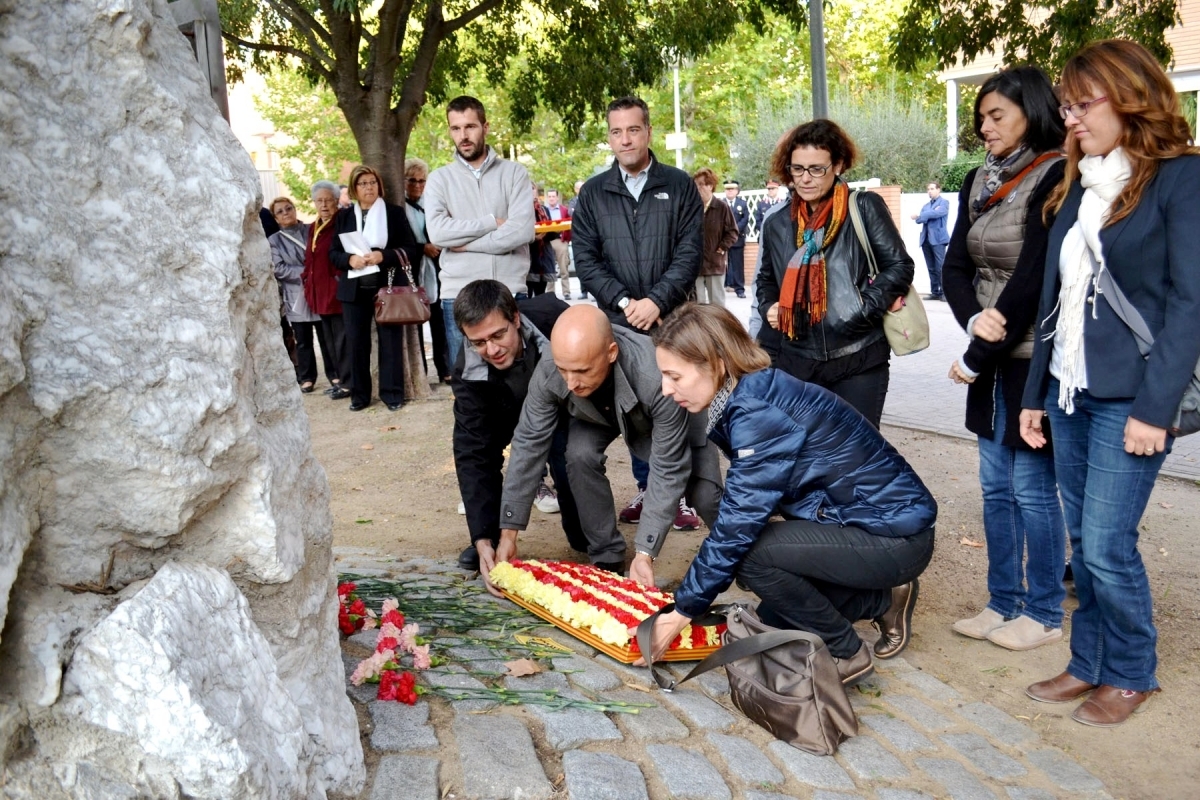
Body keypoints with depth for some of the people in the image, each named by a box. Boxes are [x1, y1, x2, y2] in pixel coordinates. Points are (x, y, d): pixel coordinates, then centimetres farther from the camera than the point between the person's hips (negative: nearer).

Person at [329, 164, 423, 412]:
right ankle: (359, 394, 14)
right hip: (354, 289, 2)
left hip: (388, 287, -2)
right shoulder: (343, 216, 11)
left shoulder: (395, 212, 4)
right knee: (356, 342, 4)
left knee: (391, 341, 0)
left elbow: (412, 250, -1)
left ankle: (392, 393, 9)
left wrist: (384, 256, -16)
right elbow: (333, 253, 9)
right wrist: (350, 259, -13)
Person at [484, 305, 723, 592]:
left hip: (660, 416, -2)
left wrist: (645, 553, -38)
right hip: (598, 415, 3)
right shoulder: (548, 372, -34)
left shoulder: (657, 379, -44)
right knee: (580, 455, -26)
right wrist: (508, 533, -23)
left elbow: (668, 471, -36)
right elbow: (529, 446, -23)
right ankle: (607, 557, -6)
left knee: (705, 496, -18)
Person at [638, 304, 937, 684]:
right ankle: (885, 601, 26)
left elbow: (737, 524, -25)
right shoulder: (750, 396, 1)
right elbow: (740, 512, 4)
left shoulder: (760, 413, -27)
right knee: (775, 620, 12)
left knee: (751, 553, -23)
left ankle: (847, 654, -3)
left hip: (897, 534, -9)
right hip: (865, 518, 9)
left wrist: (683, 612, -17)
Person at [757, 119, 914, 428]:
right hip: (796, 362, 4)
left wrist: (862, 308, -15)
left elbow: (899, 267, -4)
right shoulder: (777, 223, 10)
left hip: (858, 361, -3)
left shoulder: (865, 208, -2)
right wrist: (769, 307, 4)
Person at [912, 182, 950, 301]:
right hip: (926, 239, 6)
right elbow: (919, 219, 7)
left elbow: (938, 213, -16)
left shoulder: (944, 202, 4)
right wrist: (930, 214, -10)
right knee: (931, 268, 6)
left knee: (940, 267, -10)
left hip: (938, 239, -6)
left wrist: (921, 215, -6)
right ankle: (935, 292, 10)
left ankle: (945, 292, -8)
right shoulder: (925, 206, 22)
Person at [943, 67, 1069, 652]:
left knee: (1033, 489, 1)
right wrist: (973, 319, -13)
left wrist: (975, 358, -14)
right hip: (994, 358, 8)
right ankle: (1003, 604, 26)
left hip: (1036, 357, -8)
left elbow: (1032, 277, -18)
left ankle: (1043, 614, 16)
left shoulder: (1055, 178, -12)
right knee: (996, 487, 13)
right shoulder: (980, 182, 11)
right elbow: (955, 266, 8)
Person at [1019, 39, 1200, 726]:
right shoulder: (1080, 184, 14)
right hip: (1070, 392, 7)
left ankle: (1131, 673, 17)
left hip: (1128, 398, -6)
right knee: (1084, 541, 12)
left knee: (1107, 545, -3)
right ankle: (1089, 665, 25)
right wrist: (1036, 393, 13)